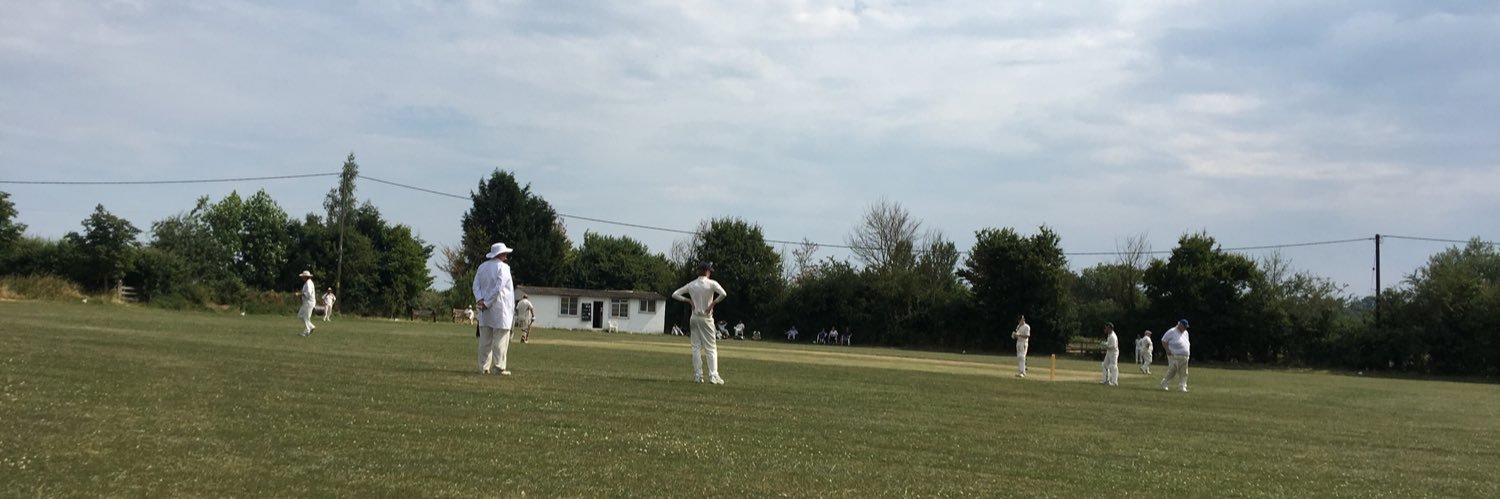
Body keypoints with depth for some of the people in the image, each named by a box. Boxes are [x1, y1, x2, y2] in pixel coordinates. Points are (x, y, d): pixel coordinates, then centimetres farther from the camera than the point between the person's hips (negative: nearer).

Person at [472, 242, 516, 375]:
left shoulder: (482, 267, 11)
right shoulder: (503, 267, -9)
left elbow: (476, 286, 5)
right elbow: (498, 287, -16)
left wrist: (480, 299, -5)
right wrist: (487, 303, -12)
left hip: (485, 308, 6)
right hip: (500, 308, -6)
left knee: (485, 339, 8)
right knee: (500, 338, -2)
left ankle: (484, 367, 8)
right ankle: (499, 366, -4)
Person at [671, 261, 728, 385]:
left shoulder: (691, 285, 4)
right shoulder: (712, 283, -9)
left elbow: (675, 294, 6)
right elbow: (723, 294, -25)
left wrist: (689, 300, 6)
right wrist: (713, 303, -12)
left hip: (694, 318, 4)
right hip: (706, 318, -4)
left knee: (696, 347, 8)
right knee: (711, 348, 1)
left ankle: (698, 376, 5)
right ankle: (713, 376, -8)